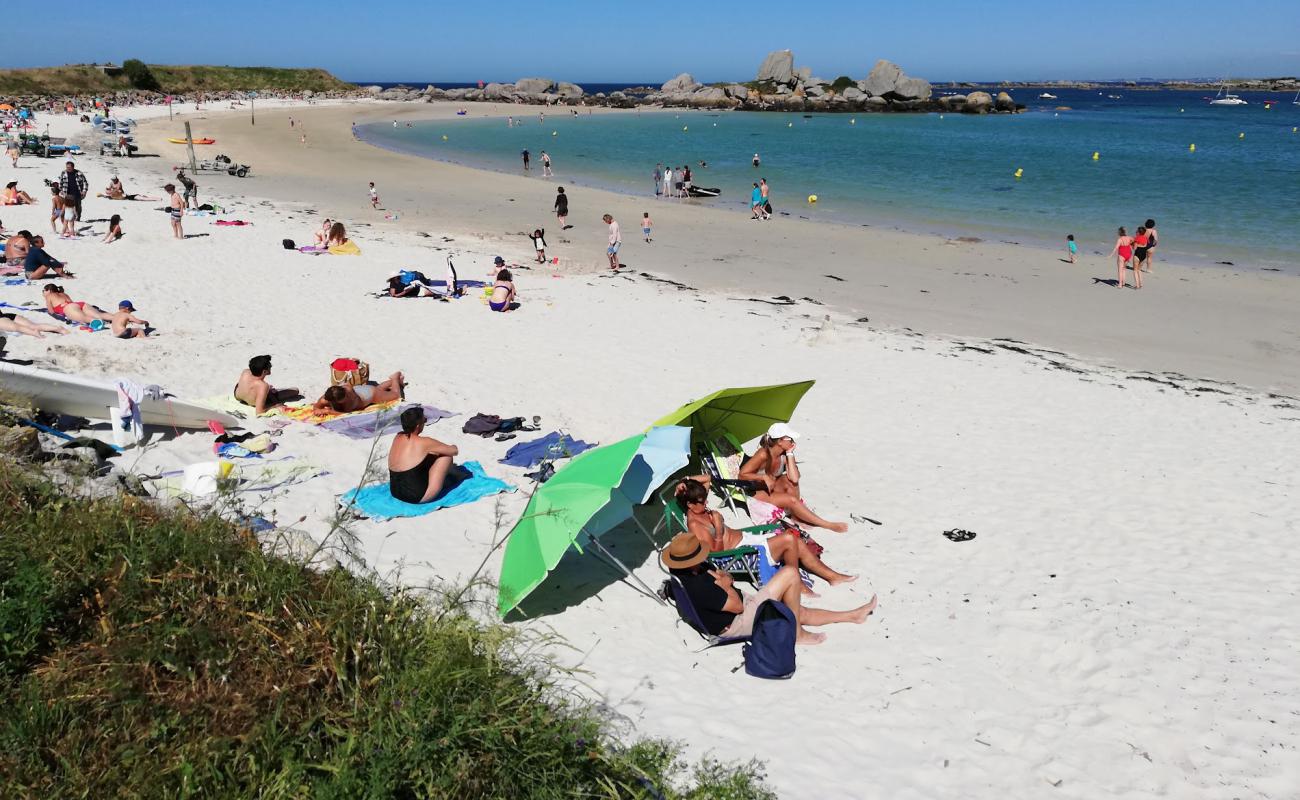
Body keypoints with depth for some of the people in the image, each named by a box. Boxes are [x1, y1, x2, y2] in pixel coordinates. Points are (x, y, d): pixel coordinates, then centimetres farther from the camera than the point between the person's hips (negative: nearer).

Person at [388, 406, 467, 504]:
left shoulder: (397, 438, 1)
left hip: (395, 493, 7)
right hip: (418, 497, -7)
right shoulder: (423, 443, -17)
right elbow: (454, 451, -5)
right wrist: (453, 447, 18)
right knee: (446, 455, 2)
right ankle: (455, 474, 32)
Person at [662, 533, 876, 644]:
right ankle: (796, 634, 2)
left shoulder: (679, 572, -5)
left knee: (800, 612, 20)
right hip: (736, 624, -10)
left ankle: (853, 615, 36)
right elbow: (737, 606, -26)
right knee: (790, 572, -12)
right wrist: (726, 586, -10)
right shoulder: (699, 585, -35)